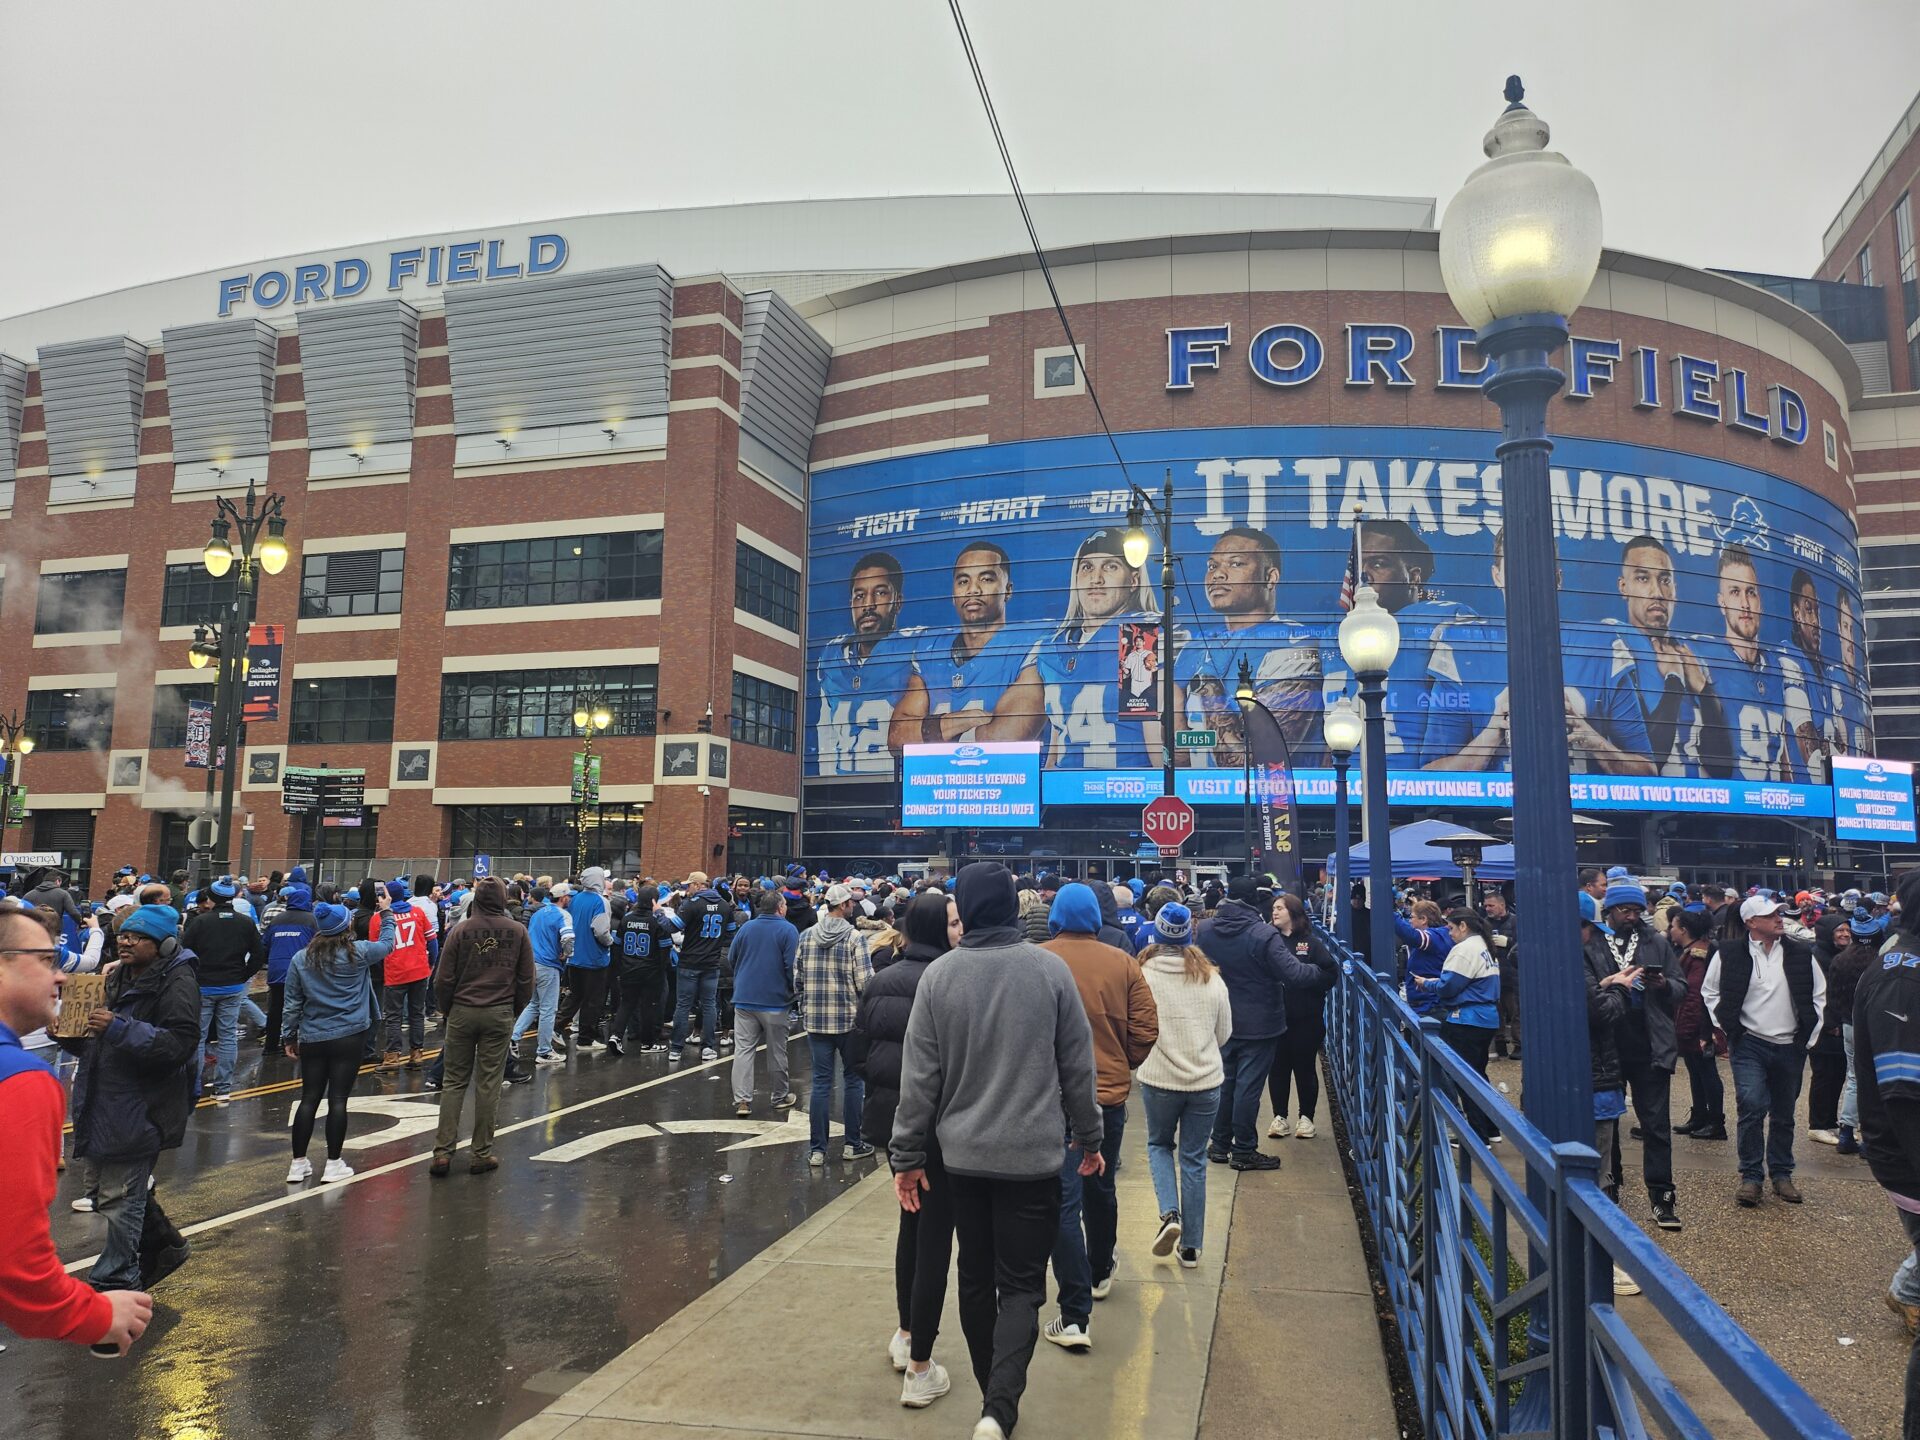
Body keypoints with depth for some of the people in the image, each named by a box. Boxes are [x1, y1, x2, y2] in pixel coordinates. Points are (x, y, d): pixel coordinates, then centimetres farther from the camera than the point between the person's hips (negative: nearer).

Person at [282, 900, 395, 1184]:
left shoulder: (301, 959, 1)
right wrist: (387, 914, 26)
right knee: (338, 1099, 1)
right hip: (349, 1038, -3)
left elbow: (292, 1003, 6)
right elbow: (387, 943, 12)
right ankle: (333, 1165, 6)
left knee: (309, 1099, 10)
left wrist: (290, 1037, 15)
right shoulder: (358, 953, -7)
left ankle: (298, 1164, 15)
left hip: (312, 1040, 3)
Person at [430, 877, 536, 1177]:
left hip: (462, 1012, 0)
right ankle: (482, 1154, 10)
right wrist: (515, 1011, 15)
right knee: (488, 1083, 5)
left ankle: (443, 1152, 7)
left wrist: (448, 1010, 13)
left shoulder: (461, 930, -5)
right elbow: (526, 980, 1)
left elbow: (444, 980, -3)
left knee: (454, 1081, 9)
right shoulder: (517, 931, -3)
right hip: (500, 1014, 0)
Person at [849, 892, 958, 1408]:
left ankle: (905, 1335, 39)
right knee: (935, 1237, 4)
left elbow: (857, 1050, 7)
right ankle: (919, 1370, 11)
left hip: (890, 1116, 7)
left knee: (912, 1221, 25)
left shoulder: (882, 979, 3)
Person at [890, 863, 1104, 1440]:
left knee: (976, 1279, 17)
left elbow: (920, 1074, -5)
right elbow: (1077, 1065, -3)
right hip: (1032, 1155, -1)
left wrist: (907, 1155, 4)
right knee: (1021, 1286, 7)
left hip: (963, 1154, 2)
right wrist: (1091, 1138, 10)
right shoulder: (1051, 969, -9)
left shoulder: (939, 975, -7)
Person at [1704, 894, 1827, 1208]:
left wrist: (1809, 1033, 7)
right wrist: (1728, 1028, -1)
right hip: (1749, 1045, -3)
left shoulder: (1800, 954, 2)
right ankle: (1751, 1176, -3)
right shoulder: (1730, 954, -6)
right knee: (1752, 1107, -14)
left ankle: (1782, 1174, 27)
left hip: (1790, 1047, 3)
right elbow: (1709, 992, 6)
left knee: (1784, 1114, 12)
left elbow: (1819, 994, 14)